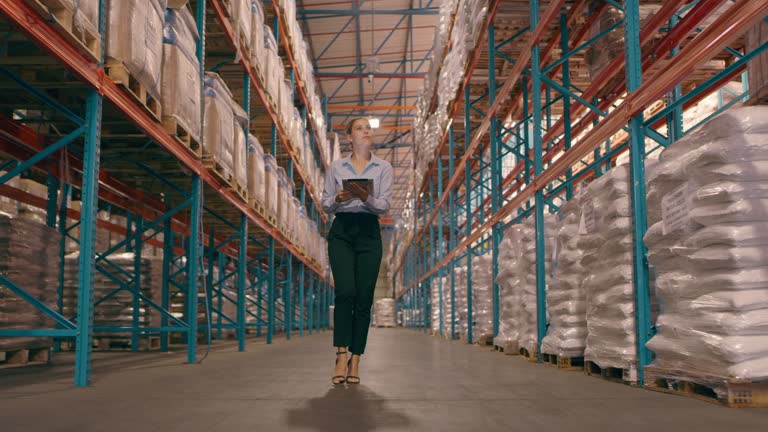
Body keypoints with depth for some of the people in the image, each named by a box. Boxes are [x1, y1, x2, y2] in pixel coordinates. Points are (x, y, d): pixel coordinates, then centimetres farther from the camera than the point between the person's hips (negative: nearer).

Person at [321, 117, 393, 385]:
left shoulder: (383, 168, 8)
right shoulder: (336, 167, 9)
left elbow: (385, 205, -2)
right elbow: (325, 205, 8)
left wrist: (366, 197, -22)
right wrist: (338, 198, -14)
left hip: (369, 233, 1)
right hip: (341, 232, 0)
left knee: (364, 299, -3)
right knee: (345, 292, -18)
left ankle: (355, 362, 4)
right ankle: (342, 356, -14)